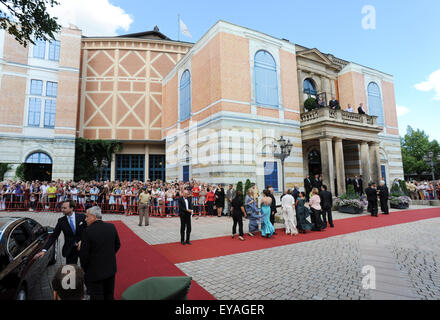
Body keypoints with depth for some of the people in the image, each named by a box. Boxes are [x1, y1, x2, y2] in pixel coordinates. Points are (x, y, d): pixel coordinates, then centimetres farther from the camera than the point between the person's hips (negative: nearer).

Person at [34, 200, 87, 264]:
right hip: (70, 249, 2)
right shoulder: (61, 221, -2)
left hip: (82, 247, -1)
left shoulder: (82, 217, -9)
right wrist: (44, 250, -10)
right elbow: (53, 236, -2)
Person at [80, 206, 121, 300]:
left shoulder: (88, 231, -21)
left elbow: (84, 254, -16)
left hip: (95, 272, -5)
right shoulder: (111, 227, -5)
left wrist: (84, 268, 1)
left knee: (97, 297, 11)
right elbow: (117, 245, 5)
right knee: (109, 296, 22)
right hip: (111, 269, 5)